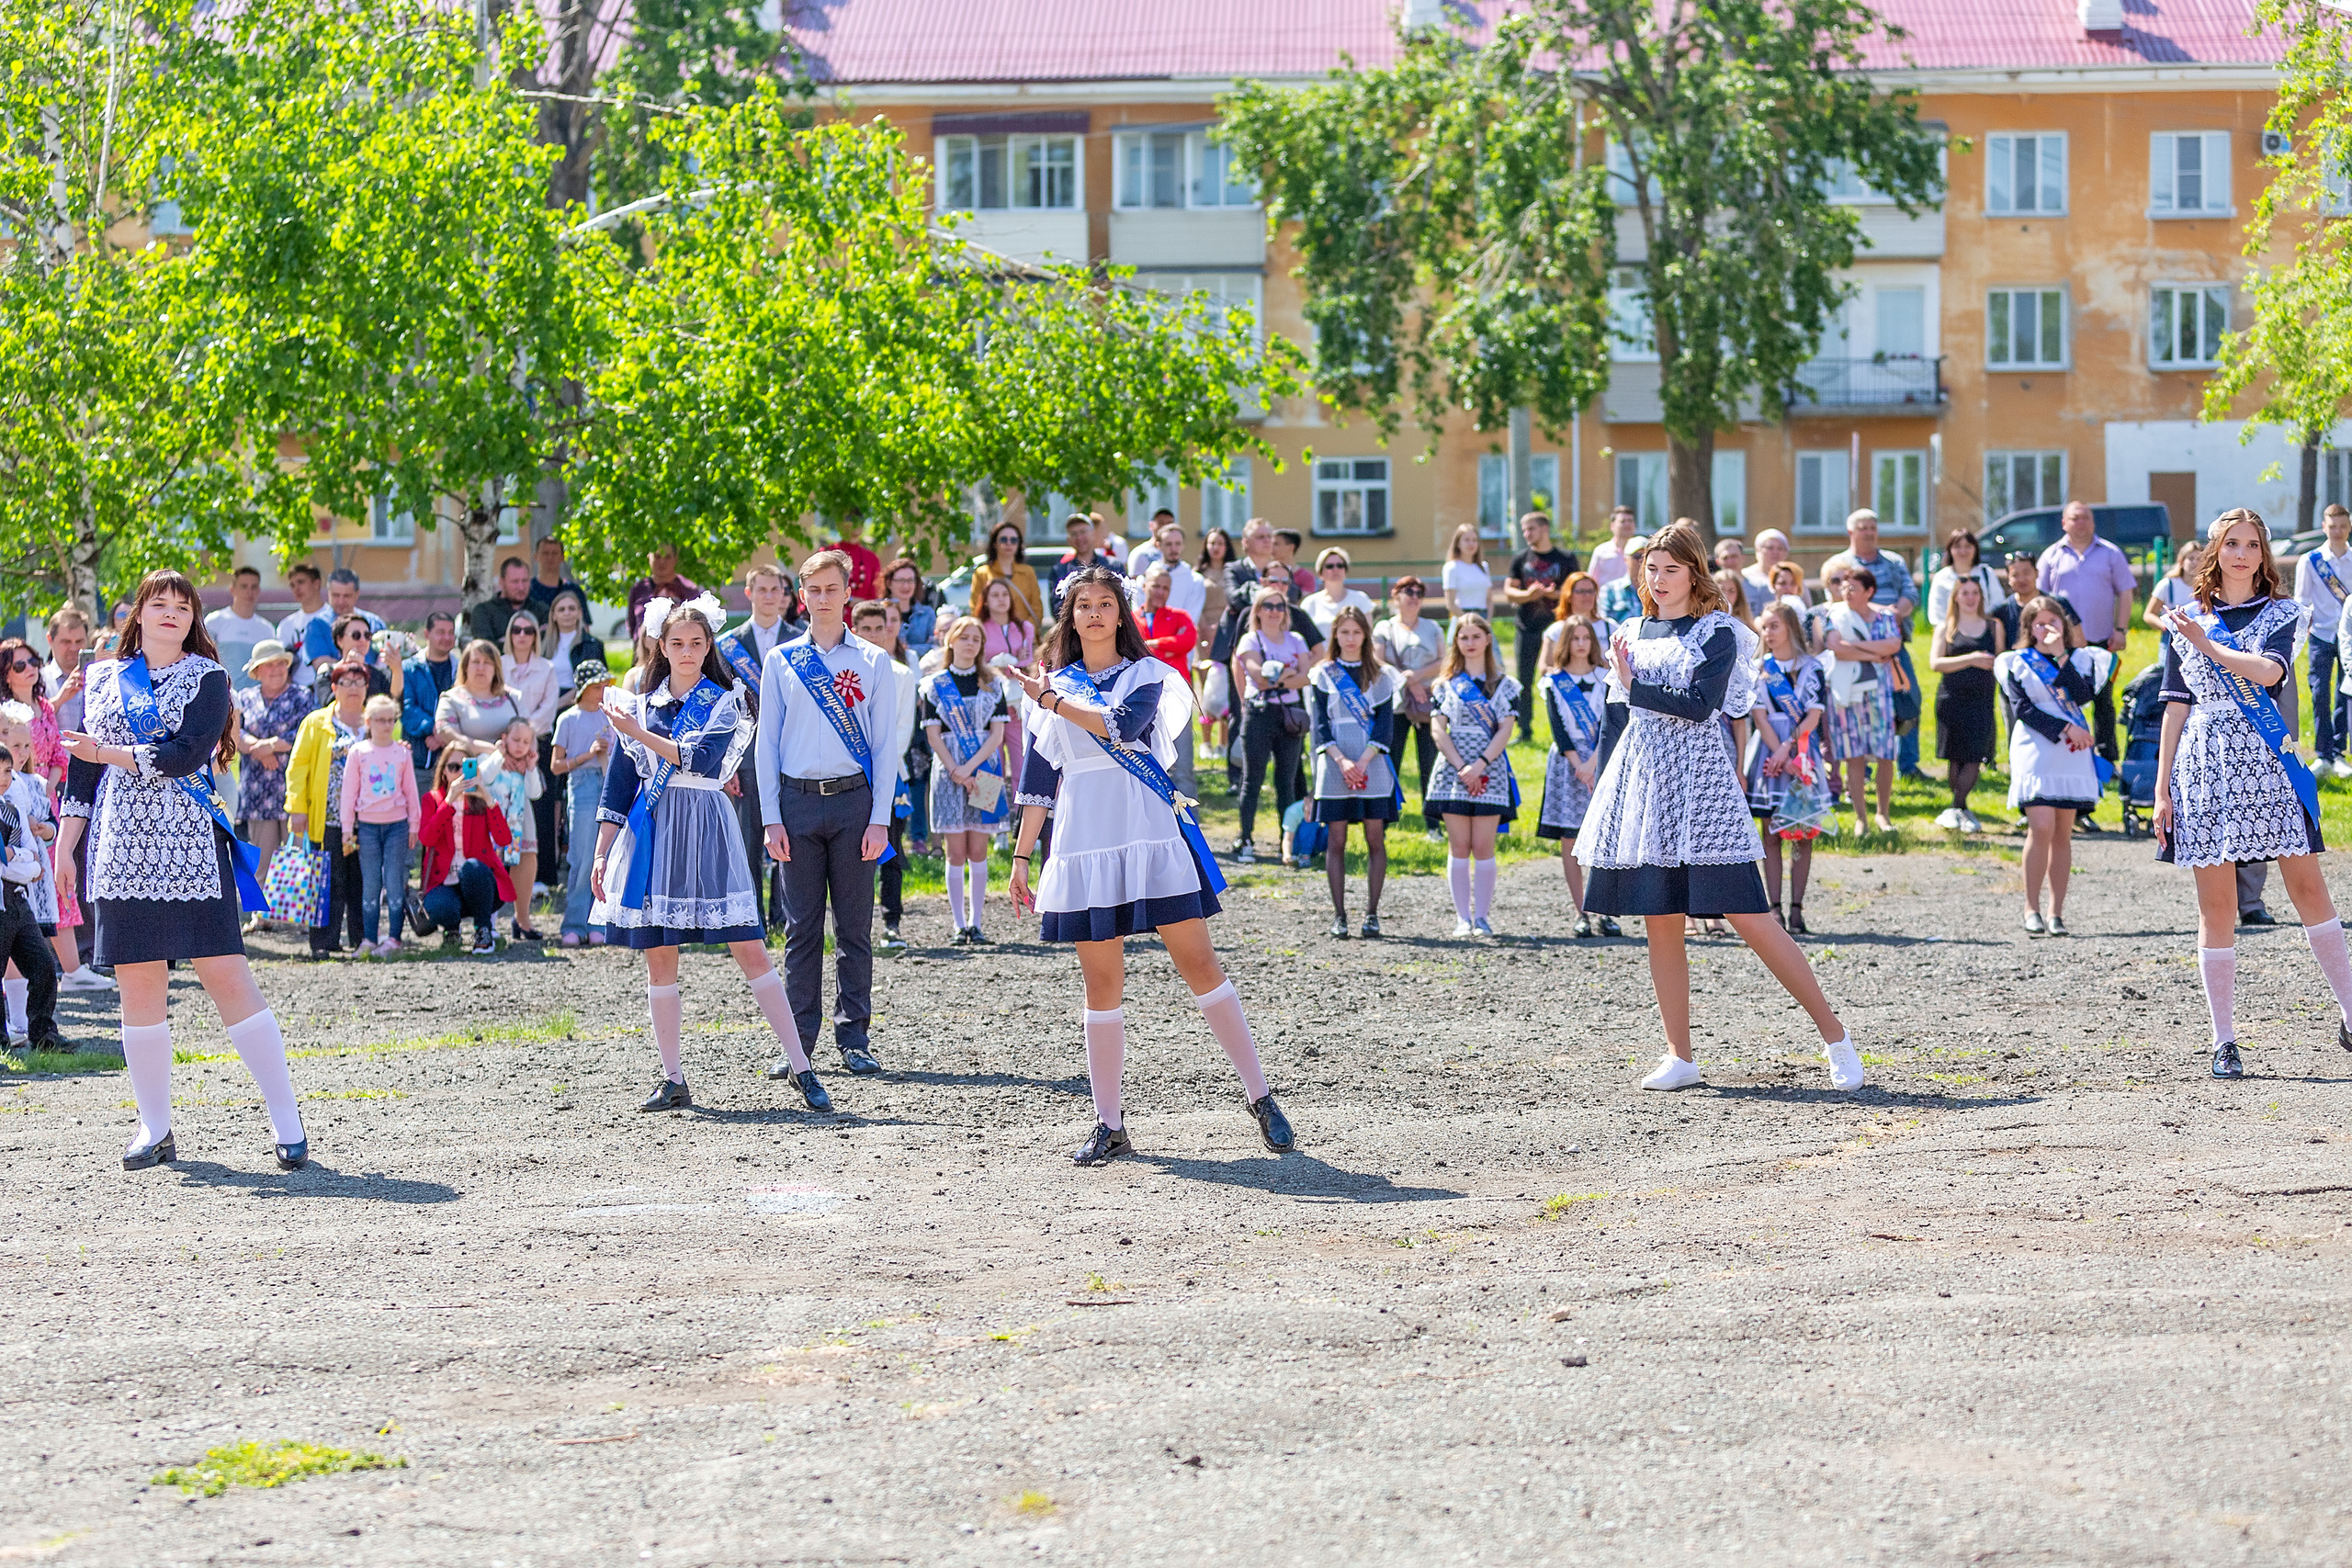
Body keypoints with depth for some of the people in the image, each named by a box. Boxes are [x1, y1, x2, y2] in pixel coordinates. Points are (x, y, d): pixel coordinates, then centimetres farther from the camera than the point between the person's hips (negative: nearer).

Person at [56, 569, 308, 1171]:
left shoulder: (207, 677, 4)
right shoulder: (104, 680, 16)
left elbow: (188, 753, -11)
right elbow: (82, 767, 17)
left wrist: (111, 754, -8)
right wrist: (64, 846, 11)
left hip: (190, 847, -3)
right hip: (123, 849, 3)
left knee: (226, 975, -9)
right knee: (139, 983, 2)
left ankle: (286, 1121, -6)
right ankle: (155, 1129, 11)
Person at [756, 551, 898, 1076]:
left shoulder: (873, 661, 7)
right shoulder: (780, 661, 9)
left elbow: (884, 743, 5)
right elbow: (768, 742, 8)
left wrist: (879, 818, -4)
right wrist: (771, 819, 0)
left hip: (853, 800, -1)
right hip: (797, 801, 1)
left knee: (855, 925, 2)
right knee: (802, 926, 2)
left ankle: (854, 1038, 7)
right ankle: (798, 1039, 5)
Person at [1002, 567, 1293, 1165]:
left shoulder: (1147, 674, 6)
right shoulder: (1052, 687, 15)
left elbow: (1119, 725, -16)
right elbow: (1038, 780, 17)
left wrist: (1052, 700, -10)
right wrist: (1021, 856, 13)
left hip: (1152, 835, -3)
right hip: (1084, 844, 3)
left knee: (1199, 963, -6)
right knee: (1102, 982, 2)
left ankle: (1261, 1099, 0)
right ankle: (1110, 1125, 6)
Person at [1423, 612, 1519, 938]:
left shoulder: (1504, 685, 8)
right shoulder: (1446, 685, 9)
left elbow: (1506, 730, -1)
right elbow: (1437, 730, 1)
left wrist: (1480, 765, -13)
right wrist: (1461, 767, -11)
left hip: (1490, 770, -1)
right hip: (1453, 770, 1)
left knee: (1483, 846, -4)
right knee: (1459, 847, -1)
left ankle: (1482, 917, 1)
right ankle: (1462, 918, 2)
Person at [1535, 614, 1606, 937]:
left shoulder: (1605, 678, 8)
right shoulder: (1554, 682, 7)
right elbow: (1557, 728, -1)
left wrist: (1592, 762, -13)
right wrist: (1578, 765, -11)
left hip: (1600, 760, 0)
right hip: (1567, 761, 0)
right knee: (1570, 840, -3)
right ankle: (1580, 914, -1)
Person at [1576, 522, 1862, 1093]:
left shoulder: (1717, 633, -2)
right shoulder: (1631, 635, 15)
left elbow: (1699, 705, -16)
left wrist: (1635, 686, -10)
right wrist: (1604, 790, 16)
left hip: (1698, 781, -6)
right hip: (1641, 781, 6)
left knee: (1747, 915, -10)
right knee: (1660, 923, 4)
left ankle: (1833, 1034, -3)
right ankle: (1679, 1056, 12)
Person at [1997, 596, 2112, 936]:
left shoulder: (2079, 659, 13)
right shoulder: (2017, 663, 6)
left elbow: (2084, 694, -5)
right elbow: (2023, 709, -4)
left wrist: (2061, 656, -9)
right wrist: (2065, 729, -12)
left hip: (2072, 755, 3)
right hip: (2036, 753, -3)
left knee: (2063, 834, 2)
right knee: (2041, 828, -16)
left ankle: (2056, 913, 5)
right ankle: (2032, 908, -7)